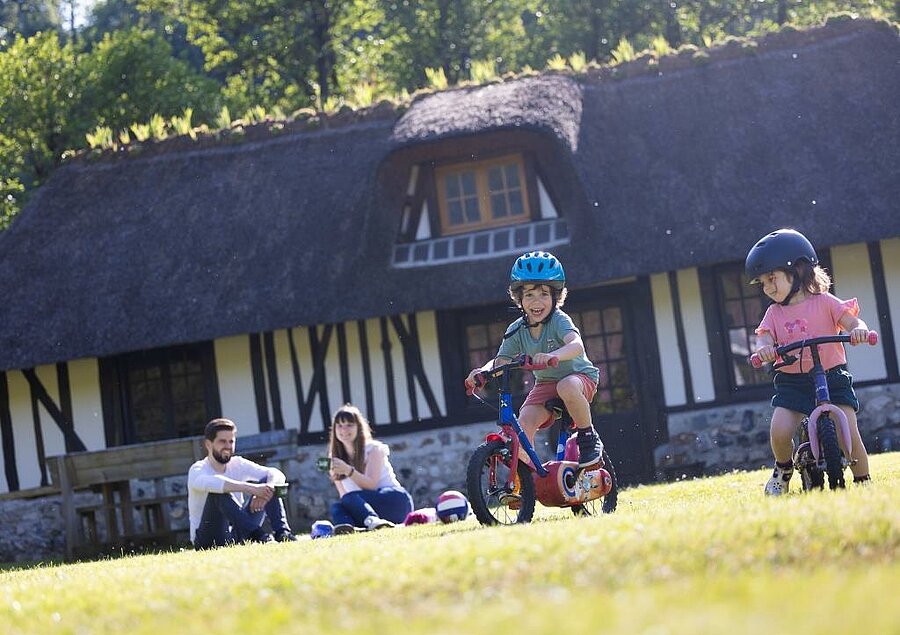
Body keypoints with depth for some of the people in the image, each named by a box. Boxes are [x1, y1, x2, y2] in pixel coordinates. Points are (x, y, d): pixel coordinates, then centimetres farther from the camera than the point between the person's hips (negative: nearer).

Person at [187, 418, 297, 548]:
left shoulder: (238, 464, 7)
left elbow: (278, 475, -4)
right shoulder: (197, 470, -9)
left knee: (267, 481, -4)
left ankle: (282, 532, -23)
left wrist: (267, 489, -28)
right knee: (219, 491, -32)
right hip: (209, 541, -6)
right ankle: (256, 533, -42)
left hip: (237, 537, 6)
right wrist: (251, 488, -46)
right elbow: (211, 483, -36)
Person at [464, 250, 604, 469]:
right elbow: (500, 361, -8)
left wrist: (552, 356, -64)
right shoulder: (517, 330, -8)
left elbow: (577, 345, -43)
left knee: (567, 388, -40)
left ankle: (589, 438, -17)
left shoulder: (559, 320, -23)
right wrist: (482, 371, -32)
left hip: (579, 376, -4)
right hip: (545, 384, 4)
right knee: (523, 423, -21)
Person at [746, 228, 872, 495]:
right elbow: (764, 337, -5)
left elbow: (853, 322, -7)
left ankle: (863, 481, 7)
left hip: (832, 377, -2)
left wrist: (858, 330, -31)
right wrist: (764, 348, -30)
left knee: (849, 434, -13)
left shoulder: (824, 302, 2)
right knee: (779, 432, -18)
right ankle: (783, 469, 13)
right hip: (792, 383, 2)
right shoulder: (774, 313, 9)